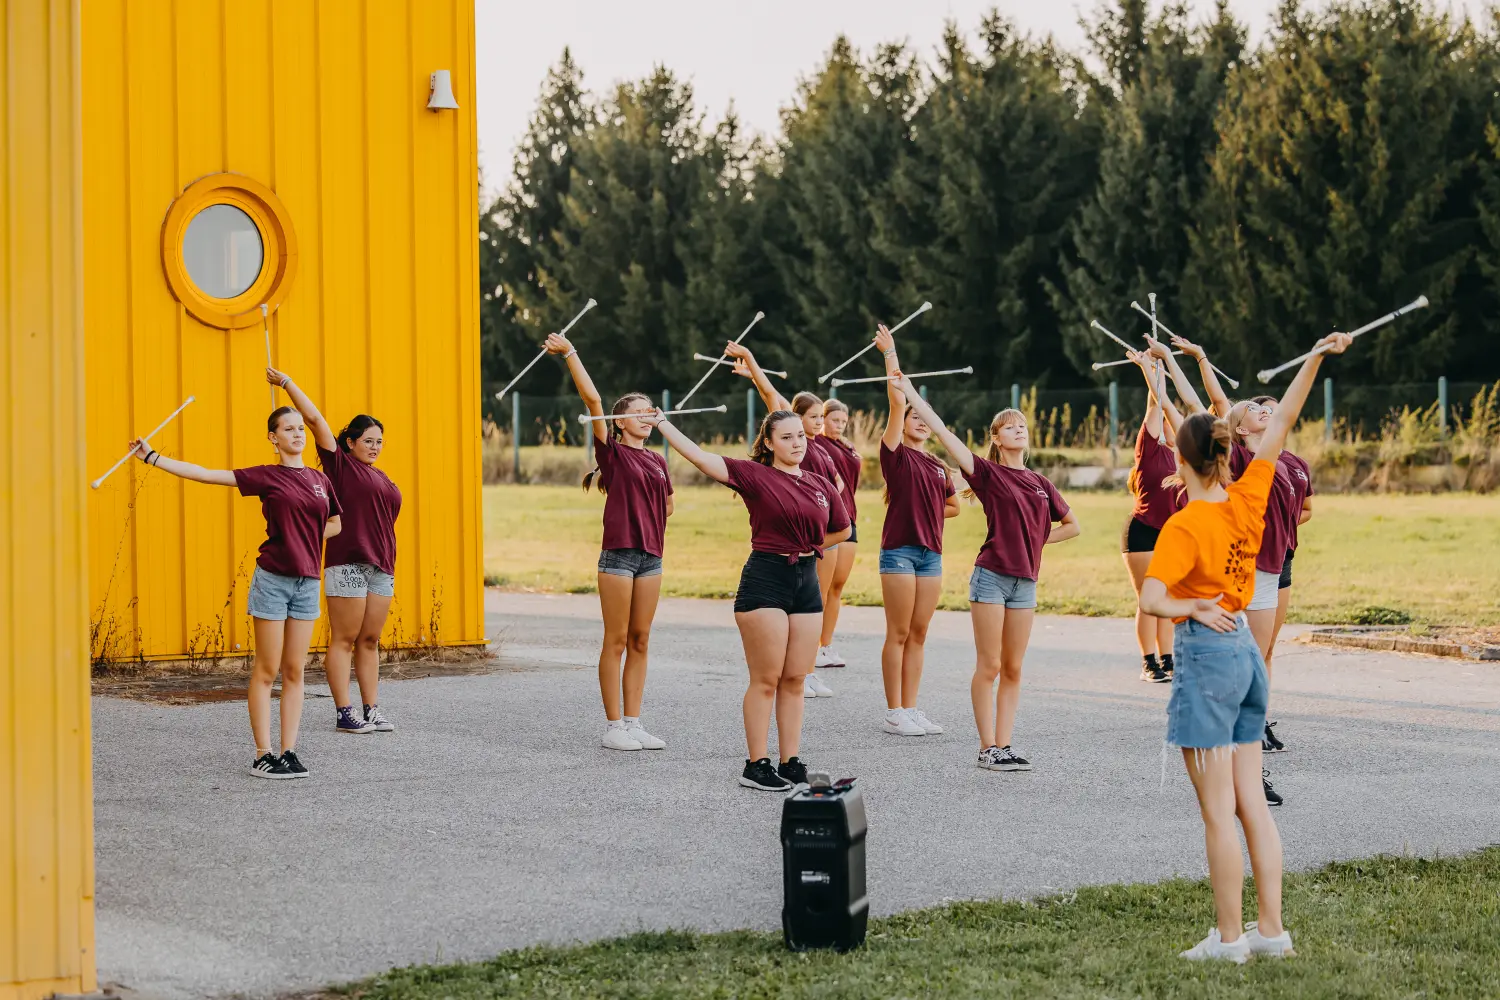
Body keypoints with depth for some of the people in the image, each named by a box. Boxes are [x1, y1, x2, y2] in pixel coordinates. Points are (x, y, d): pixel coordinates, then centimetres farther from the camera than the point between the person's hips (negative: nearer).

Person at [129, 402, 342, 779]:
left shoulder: (319, 480, 10)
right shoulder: (266, 476, -3)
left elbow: (334, 524, 24)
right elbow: (205, 475, -5)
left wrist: (304, 540, 6)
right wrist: (152, 457, -8)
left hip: (307, 582, 4)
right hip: (273, 579, -4)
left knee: (294, 671, 5)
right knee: (267, 670, -2)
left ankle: (289, 752, 8)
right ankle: (263, 755, 1)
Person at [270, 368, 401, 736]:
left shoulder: (382, 480, 20)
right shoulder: (340, 465, 1)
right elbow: (314, 419, -5)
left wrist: (391, 566, 19)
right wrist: (287, 384, -7)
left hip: (381, 566, 7)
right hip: (347, 563, -7)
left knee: (370, 641, 8)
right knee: (344, 640, -5)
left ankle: (372, 710, 11)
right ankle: (344, 714, -4)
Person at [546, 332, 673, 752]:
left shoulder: (657, 460, 12)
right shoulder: (612, 452, -3)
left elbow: (667, 504, 27)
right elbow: (592, 399, -12)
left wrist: (650, 525, 10)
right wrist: (570, 353, -16)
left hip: (651, 556, 5)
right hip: (618, 554, -5)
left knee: (640, 641, 8)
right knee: (616, 641, -2)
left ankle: (633, 723, 13)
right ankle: (614, 726, 3)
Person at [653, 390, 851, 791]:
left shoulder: (821, 485, 9)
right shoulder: (754, 475, -6)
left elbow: (842, 529, 25)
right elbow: (699, 457, -14)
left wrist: (808, 547, 14)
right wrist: (662, 423, -17)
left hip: (807, 582, 5)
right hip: (764, 581, -5)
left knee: (795, 679, 8)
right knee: (766, 679, -3)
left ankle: (791, 763, 14)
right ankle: (756, 766, 3)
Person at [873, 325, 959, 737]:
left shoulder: (940, 467, 15)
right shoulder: (896, 455, -2)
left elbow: (952, 506, 27)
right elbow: (897, 401, -9)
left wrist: (926, 512, 8)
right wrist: (890, 354, -7)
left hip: (931, 552, 6)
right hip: (899, 549, -6)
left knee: (918, 634, 8)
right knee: (898, 634, -3)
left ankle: (910, 709, 13)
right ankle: (894, 714, 1)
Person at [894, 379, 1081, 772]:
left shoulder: (1041, 484, 11)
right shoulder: (988, 473, -2)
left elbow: (1071, 525, 22)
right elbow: (941, 431, -9)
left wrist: (1036, 540, 7)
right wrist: (908, 390, -14)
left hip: (1025, 581, 5)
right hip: (991, 576, -5)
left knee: (1013, 669, 6)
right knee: (989, 666, -3)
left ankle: (1004, 745, 10)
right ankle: (987, 748, 2)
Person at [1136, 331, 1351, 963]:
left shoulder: (1184, 526, -16)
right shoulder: (1247, 501, 1)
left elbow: (1151, 599, -26)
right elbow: (1281, 422, 7)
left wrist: (1195, 608, -15)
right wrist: (1314, 360, 5)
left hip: (1206, 654, -7)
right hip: (1245, 650, 7)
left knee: (1218, 811, -2)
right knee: (1251, 803, 12)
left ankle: (1228, 938, 3)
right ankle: (1271, 929, 13)